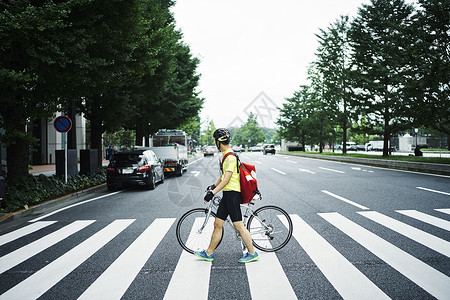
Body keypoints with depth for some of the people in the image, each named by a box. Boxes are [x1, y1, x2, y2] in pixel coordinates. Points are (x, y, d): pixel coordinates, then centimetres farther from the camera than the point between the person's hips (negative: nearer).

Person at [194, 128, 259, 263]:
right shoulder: (226, 156, 16)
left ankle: (252, 253, 7)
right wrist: (213, 186, 27)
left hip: (232, 194, -10)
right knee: (218, 224, 12)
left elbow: (226, 179, -21)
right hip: (227, 195, 10)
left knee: (238, 225, -4)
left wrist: (213, 192, -22)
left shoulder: (231, 157, -16)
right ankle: (209, 253, 19)